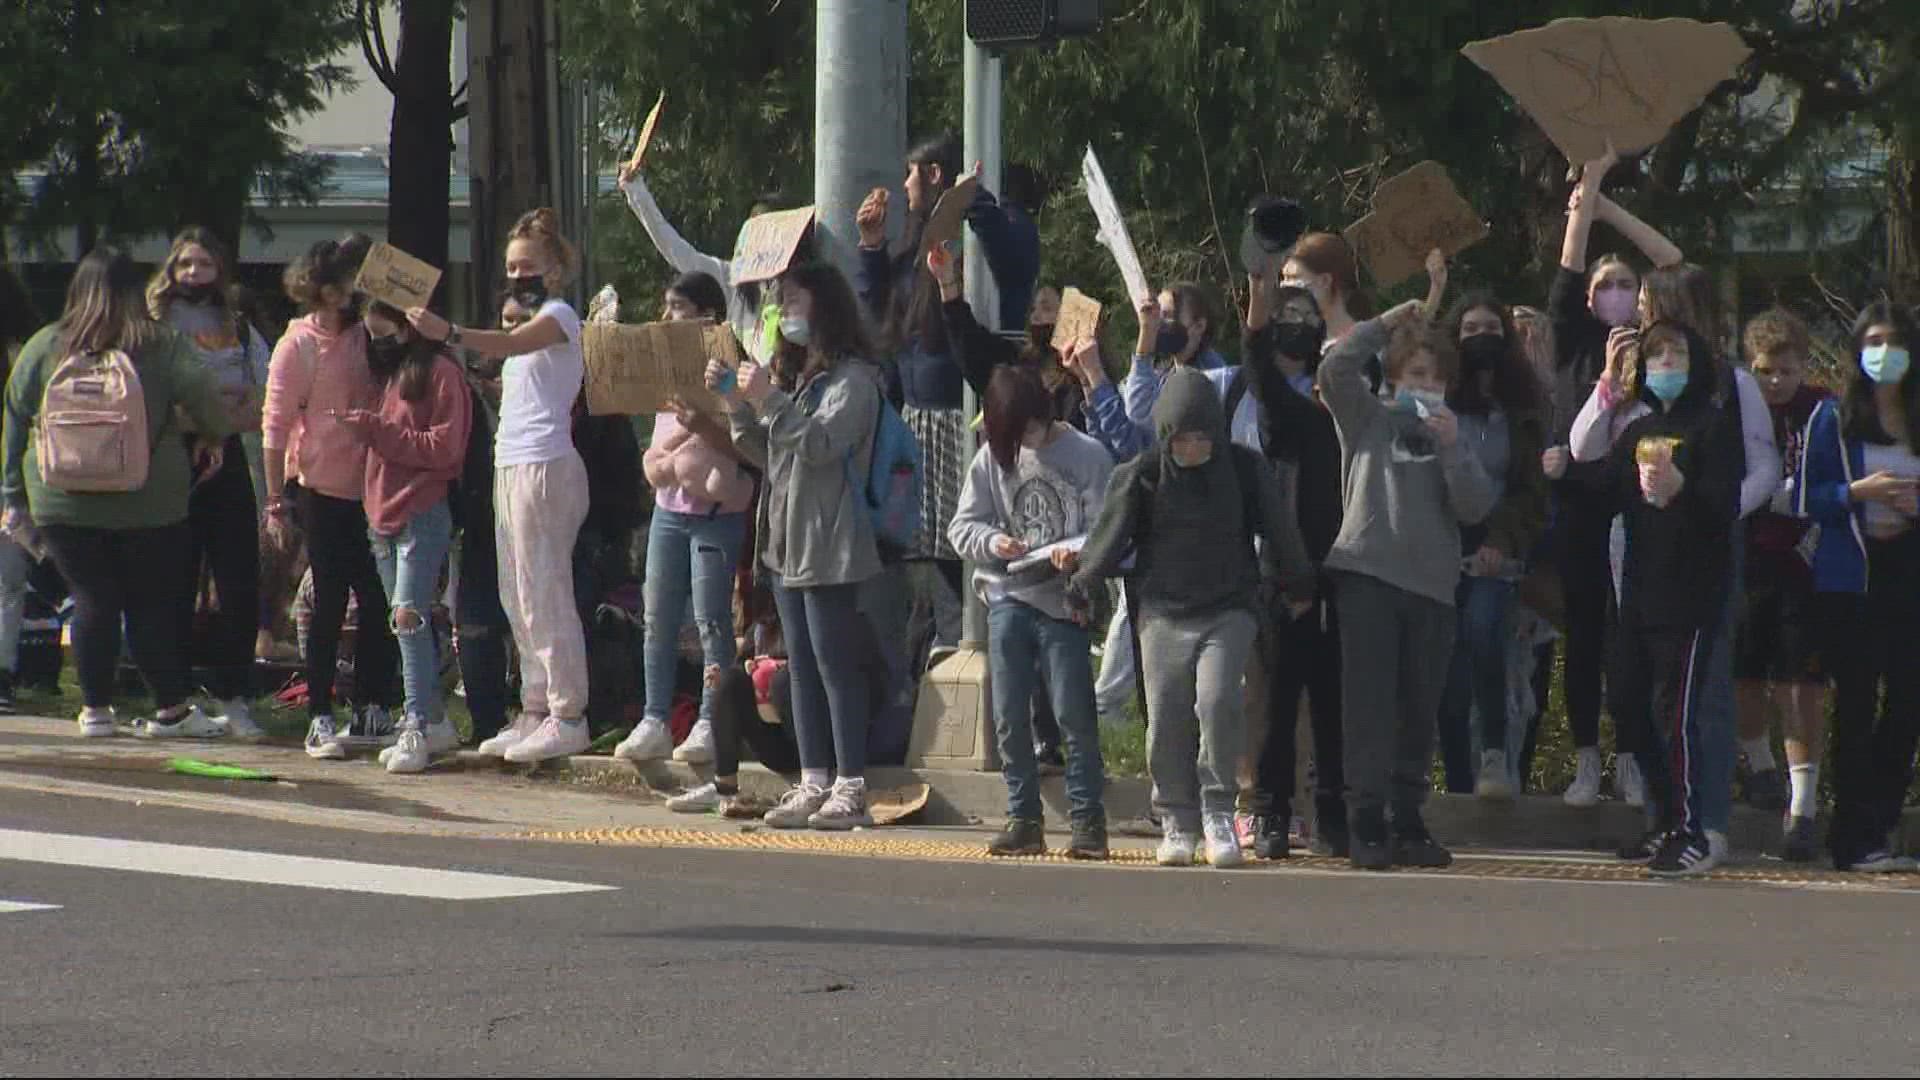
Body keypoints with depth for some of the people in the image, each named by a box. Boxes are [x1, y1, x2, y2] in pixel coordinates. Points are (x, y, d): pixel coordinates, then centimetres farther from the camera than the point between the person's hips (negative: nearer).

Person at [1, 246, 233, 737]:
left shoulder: (43, 348, 0)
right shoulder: (162, 347, -8)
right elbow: (203, 398, -14)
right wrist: (214, 438, 9)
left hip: (63, 507, 2)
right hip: (148, 507, -2)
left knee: (93, 600, 8)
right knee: (154, 604, 7)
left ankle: (95, 709, 9)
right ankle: (171, 709, 11)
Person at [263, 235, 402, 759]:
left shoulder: (363, 337, 10)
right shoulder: (299, 344, -6)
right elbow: (276, 424, -7)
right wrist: (277, 500, -11)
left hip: (368, 488, 6)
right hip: (322, 489, -6)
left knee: (380, 602, 4)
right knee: (330, 604, -3)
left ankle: (370, 712, 14)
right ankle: (319, 720, 2)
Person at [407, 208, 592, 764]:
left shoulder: (560, 316, -7)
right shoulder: (534, 322, 23)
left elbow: (511, 343, -28)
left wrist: (449, 333, -41)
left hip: (544, 465, -10)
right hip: (511, 466, 10)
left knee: (544, 592, -11)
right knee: (519, 596, 10)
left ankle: (567, 716, -10)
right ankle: (535, 712, 15)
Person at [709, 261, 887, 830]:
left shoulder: (853, 379, -7)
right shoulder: (796, 376, 20)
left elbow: (819, 443, -19)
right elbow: (770, 457, 20)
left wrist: (767, 400, -19)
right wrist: (736, 406, 9)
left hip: (829, 544, -9)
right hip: (787, 542, 9)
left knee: (835, 662, -9)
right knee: (802, 666, 8)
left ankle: (851, 788, -8)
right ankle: (813, 783, 9)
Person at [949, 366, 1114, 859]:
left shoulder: (1088, 456, -4)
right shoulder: (993, 458, 8)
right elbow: (963, 526, 9)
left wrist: (1075, 551, -26)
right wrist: (993, 542, -12)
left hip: (1065, 601, -4)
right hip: (1008, 600, 4)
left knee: (1074, 715, -5)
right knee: (1010, 716, 6)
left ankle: (1088, 820, 1)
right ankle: (1023, 819, 15)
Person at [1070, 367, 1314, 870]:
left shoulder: (1246, 469, -1)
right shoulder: (1141, 476, -2)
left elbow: (1278, 531, 12)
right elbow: (1109, 540, 7)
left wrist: (1297, 588, 22)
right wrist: (1079, 589, 12)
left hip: (1230, 610, -1)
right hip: (1164, 614, 1)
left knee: (1218, 700, -21)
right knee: (1167, 722, -1)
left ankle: (1218, 810, -8)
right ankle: (1178, 823, 14)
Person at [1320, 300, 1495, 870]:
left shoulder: (1451, 436, 18)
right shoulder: (1368, 420, 10)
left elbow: (1475, 507, 4)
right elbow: (1335, 370, -8)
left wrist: (1451, 448, -7)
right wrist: (1387, 324, -3)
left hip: (1431, 585, 4)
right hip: (1368, 574, -4)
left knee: (1419, 711, 6)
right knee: (1370, 704, -7)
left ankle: (1408, 823, 12)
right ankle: (1366, 824, -8)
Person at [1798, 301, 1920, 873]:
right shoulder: (1833, 418, 3)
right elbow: (1805, 501, -1)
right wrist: (1857, 493, -16)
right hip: (1849, 582, -3)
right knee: (1858, 704, -4)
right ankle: (1856, 837, -1)